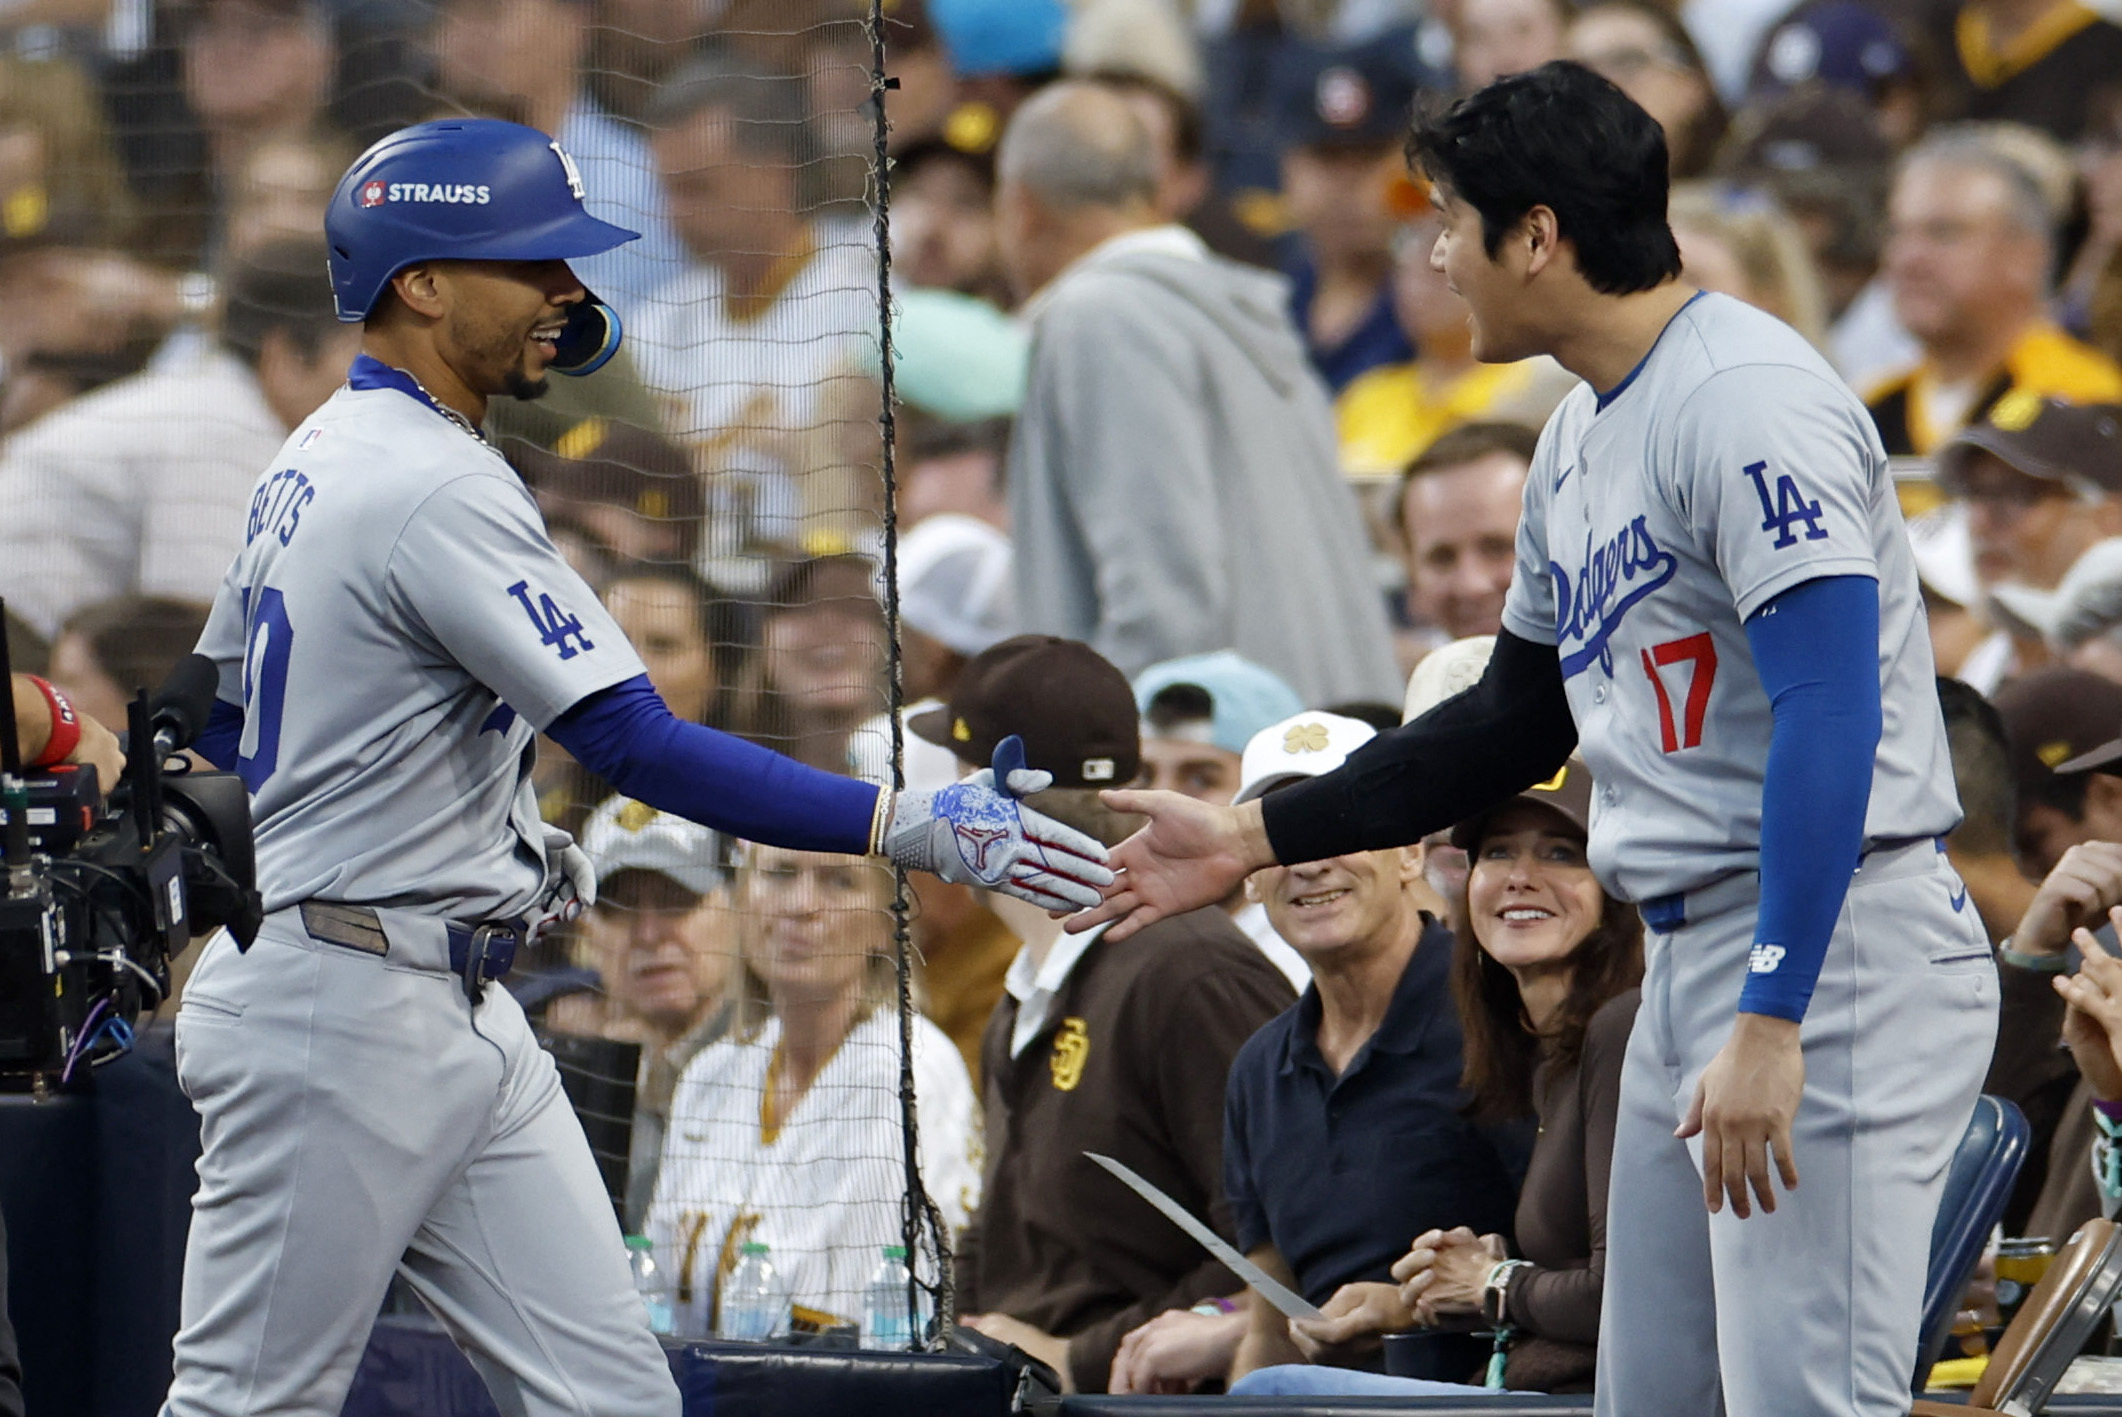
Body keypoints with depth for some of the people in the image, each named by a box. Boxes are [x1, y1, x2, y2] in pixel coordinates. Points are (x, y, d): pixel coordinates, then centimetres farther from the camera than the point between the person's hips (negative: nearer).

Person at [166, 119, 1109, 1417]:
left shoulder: (325, 458, 13)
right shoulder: (436, 492, -19)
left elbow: (217, 719, 22)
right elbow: (641, 747, -26)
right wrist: (913, 827, -29)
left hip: (461, 1019, 10)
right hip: (339, 1018, -10)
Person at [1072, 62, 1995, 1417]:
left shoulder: (1744, 398, -15)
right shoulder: (1580, 441, 16)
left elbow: (1831, 712, -23)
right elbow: (1519, 722, 28)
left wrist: (1772, 1023, -28)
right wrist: (1253, 837, 25)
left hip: (1833, 948, -10)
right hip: (1691, 955, 10)